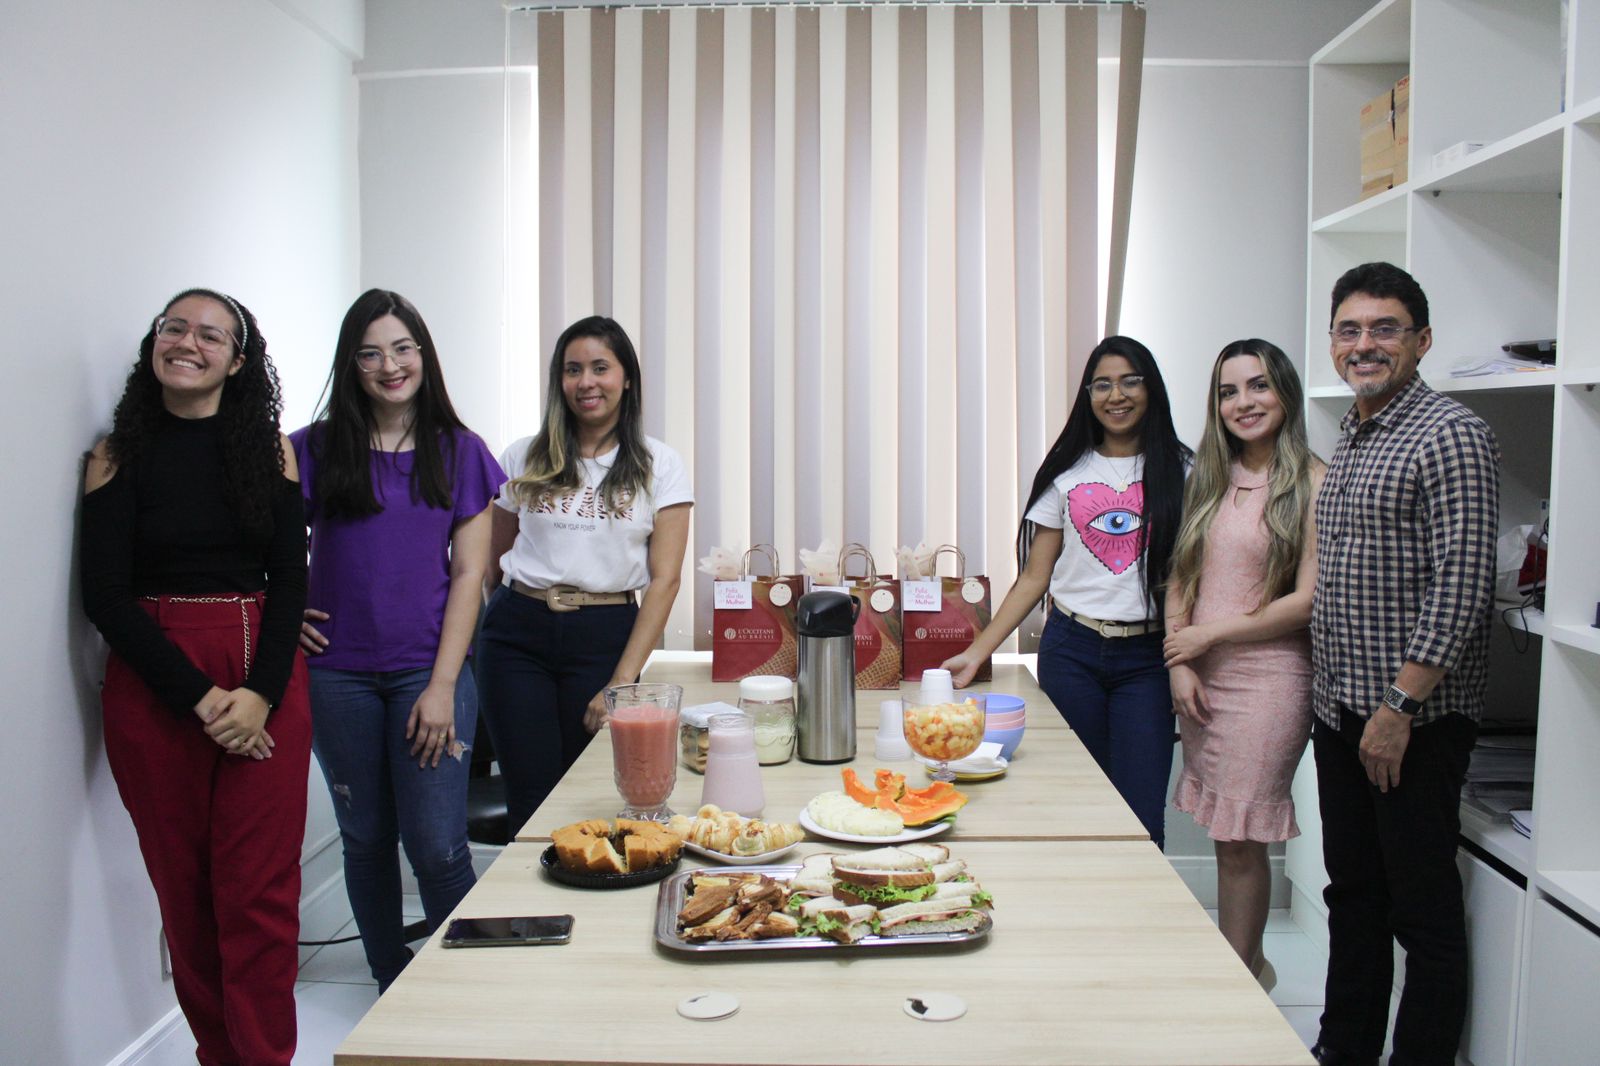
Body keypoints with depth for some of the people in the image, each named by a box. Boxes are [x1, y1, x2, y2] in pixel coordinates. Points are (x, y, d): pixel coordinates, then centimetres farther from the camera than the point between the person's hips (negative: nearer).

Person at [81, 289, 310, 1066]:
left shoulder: (270, 449, 6)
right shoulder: (118, 456, 4)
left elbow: (290, 579, 3)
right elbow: (103, 595, -2)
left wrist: (261, 694, -11)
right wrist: (199, 697, -11)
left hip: (265, 685, 0)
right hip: (151, 683, 0)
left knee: (261, 889, -3)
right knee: (184, 886, 5)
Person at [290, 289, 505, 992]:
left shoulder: (459, 453, 3)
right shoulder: (314, 450, 3)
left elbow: (468, 573, 0)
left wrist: (443, 685, -7)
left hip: (429, 671, -1)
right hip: (338, 675, 1)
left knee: (437, 847, -5)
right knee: (366, 840, 11)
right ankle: (393, 987, 28)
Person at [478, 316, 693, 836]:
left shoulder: (660, 466, 2)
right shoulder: (524, 459, 8)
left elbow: (664, 580, -4)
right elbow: (494, 560, 17)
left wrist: (622, 682, -10)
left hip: (605, 636, -1)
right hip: (518, 633, 1)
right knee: (532, 800, 1)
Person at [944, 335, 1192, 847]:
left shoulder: (1178, 472, 5)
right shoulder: (1067, 474, 7)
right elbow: (1034, 578, 7)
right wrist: (976, 652, 0)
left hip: (1146, 657, -1)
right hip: (1071, 652, 1)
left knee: (1142, 819, -5)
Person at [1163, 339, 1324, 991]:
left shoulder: (1312, 483, -7)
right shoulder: (1209, 479, 11)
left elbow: (1309, 600, -12)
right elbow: (1179, 577, 11)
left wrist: (1209, 634, -9)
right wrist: (1178, 662, -1)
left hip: (1268, 675, -5)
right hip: (1200, 677, 5)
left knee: (1240, 839, 0)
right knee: (1225, 834, 11)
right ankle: (1248, 963, 28)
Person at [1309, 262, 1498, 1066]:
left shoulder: (1450, 436, -13)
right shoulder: (1349, 437, 14)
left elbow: (1460, 588, -19)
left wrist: (1400, 706, -20)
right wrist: (1332, 698, 16)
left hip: (1415, 720, -8)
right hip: (1340, 712, 8)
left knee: (1424, 911, 4)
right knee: (1352, 894, 18)